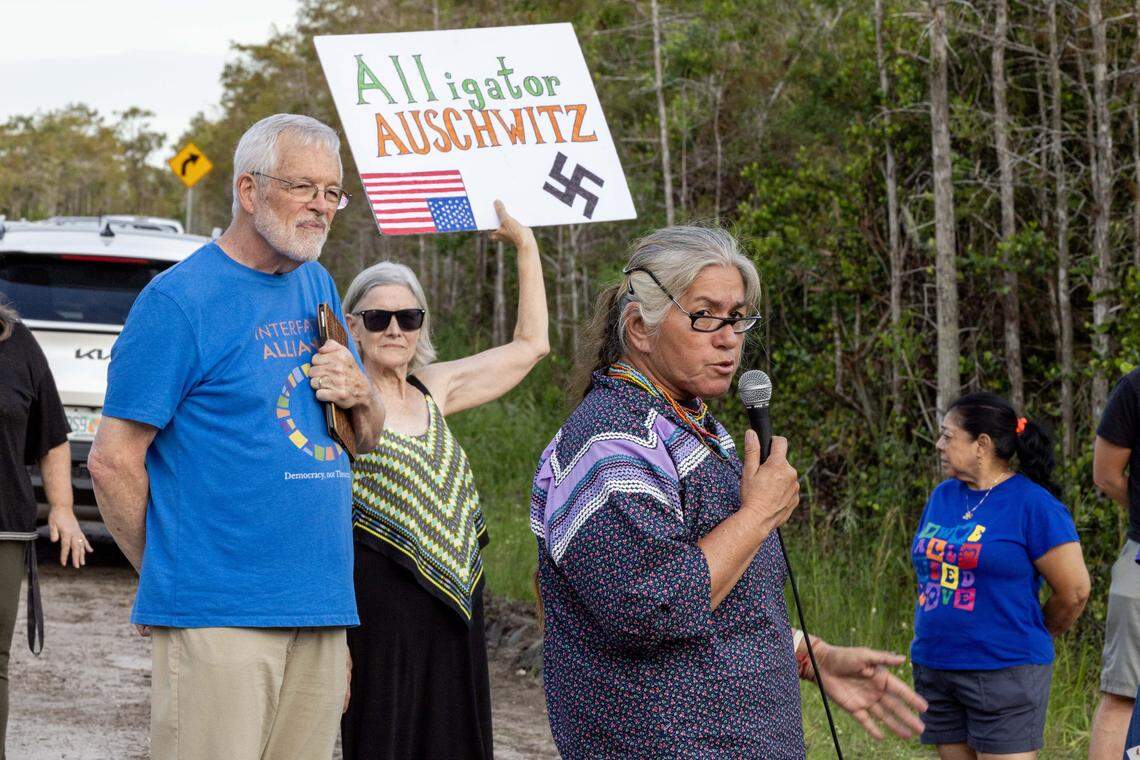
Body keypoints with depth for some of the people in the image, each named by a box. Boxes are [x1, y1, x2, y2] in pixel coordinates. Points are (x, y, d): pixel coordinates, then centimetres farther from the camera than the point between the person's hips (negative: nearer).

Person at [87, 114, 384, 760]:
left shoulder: (318, 286, 16)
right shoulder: (179, 299, -7)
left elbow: (369, 438, 22)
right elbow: (112, 461, -8)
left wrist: (360, 394, 0)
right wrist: (172, 571, -2)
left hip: (321, 610, 7)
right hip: (219, 618, -7)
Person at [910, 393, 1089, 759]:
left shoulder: (1032, 504, -9)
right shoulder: (942, 496, 11)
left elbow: (1074, 591, -7)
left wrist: (1031, 635, 8)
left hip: (1004, 671, -7)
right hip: (933, 667, 7)